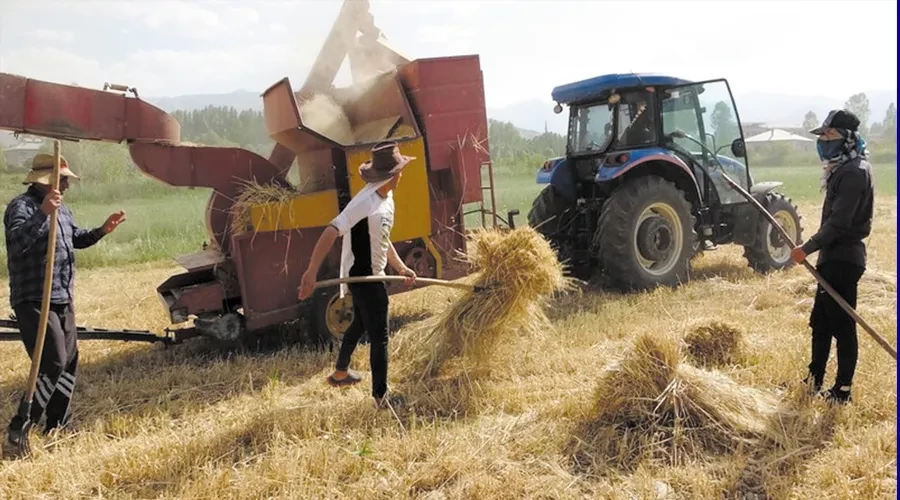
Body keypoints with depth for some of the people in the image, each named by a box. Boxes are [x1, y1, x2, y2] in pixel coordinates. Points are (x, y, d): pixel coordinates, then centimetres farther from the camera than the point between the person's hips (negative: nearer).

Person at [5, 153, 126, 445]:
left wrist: (103, 230, 13)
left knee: (69, 363, 13)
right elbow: (16, 242, -31)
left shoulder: (61, 209, 15)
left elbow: (77, 239, 30)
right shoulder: (22, 206, -13)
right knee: (53, 364, -14)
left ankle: (58, 428, 24)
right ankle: (20, 427, -2)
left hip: (63, 301, 10)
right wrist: (42, 213, -41)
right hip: (34, 302, -9)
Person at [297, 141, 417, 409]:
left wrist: (402, 268, 11)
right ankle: (381, 397, 14)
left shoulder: (387, 198, 4)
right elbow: (331, 232, -32)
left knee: (360, 324, 27)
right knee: (379, 335, 0)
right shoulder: (365, 201, -27)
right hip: (363, 278, -10)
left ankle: (340, 373, 47)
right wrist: (311, 272, -37)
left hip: (373, 276, 10)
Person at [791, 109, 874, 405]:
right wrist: (817, 250, 15)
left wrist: (807, 249, -19)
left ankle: (842, 391, 6)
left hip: (843, 259, -10)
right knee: (820, 321, 16)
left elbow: (838, 222, -22)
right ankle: (814, 380, 27)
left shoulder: (854, 172, -17)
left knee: (842, 325, -3)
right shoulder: (843, 169, 15)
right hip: (834, 257, 10)